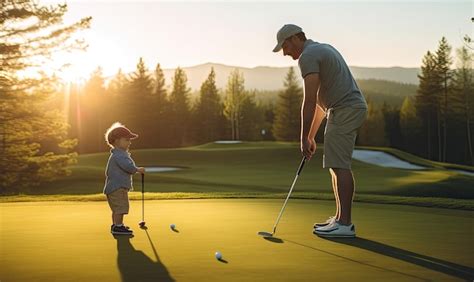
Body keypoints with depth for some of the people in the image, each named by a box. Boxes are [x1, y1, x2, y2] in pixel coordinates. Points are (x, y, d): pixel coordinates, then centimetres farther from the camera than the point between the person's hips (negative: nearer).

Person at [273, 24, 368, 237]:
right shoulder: (323, 49, 23)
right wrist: (311, 136, 23)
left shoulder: (308, 56, -10)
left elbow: (310, 101, -17)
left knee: (339, 165, -9)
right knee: (336, 165, 12)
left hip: (345, 109, -10)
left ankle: (345, 224, -7)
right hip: (351, 108, 10)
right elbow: (321, 100, 23)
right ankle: (340, 218, 16)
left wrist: (304, 138, -12)